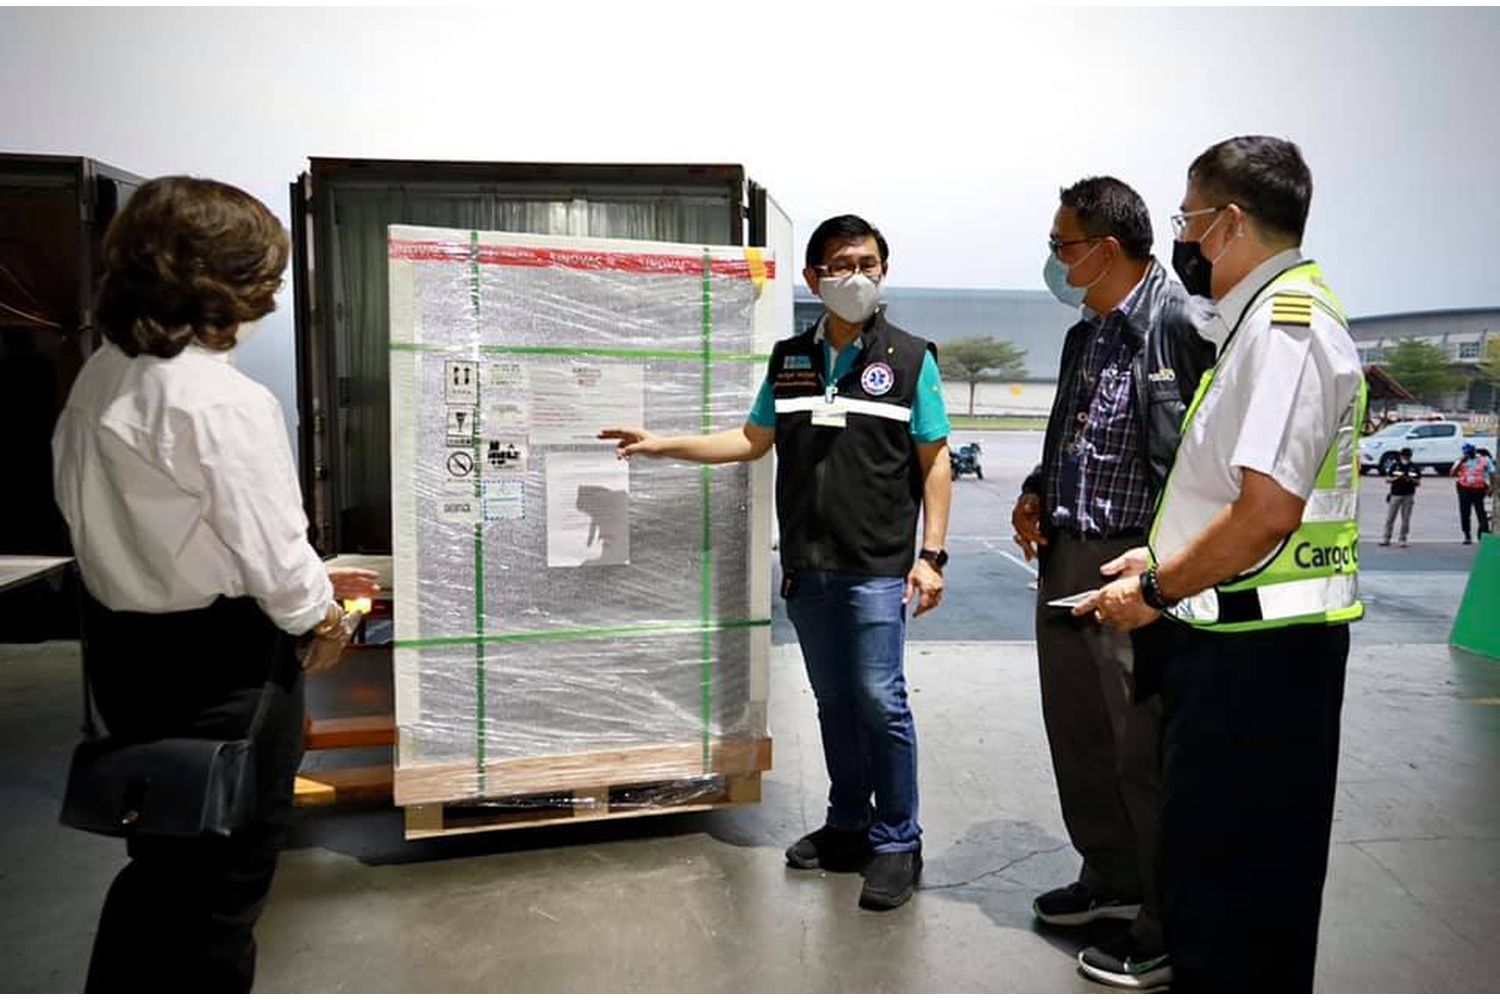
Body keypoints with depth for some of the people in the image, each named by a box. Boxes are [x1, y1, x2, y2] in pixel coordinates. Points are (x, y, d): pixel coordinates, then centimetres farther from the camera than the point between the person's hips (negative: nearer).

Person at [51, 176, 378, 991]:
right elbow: (268, 543, -21)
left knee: (164, 855, 26)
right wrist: (317, 613, -1)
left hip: (121, 641, 8)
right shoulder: (223, 401, -24)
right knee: (225, 873, 12)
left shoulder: (100, 378, 1)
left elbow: (84, 503, 6)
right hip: (219, 657, -8)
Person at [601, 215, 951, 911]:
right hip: (805, 565, 4)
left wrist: (931, 553, -8)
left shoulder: (909, 358, -1)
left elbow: (934, 462, -1)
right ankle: (848, 824, 28)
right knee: (833, 701, 13)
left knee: (879, 701, -5)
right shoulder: (789, 358, 11)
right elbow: (753, 440, 18)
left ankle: (897, 842, 11)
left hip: (877, 566, -4)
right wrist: (662, 445, 12)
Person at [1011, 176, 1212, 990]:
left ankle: (1170, 933, 19)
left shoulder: (1177, 325, -14)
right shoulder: (1085, 335, 14)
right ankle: (1112, 882, 38)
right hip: (1065, 562, 9)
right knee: (1078, 737, 19)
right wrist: (1037, 495, 9)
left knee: (1146, 755, 2)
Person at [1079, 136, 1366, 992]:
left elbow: (1267, 512, -25)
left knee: (1228, 890, 3)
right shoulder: (1274, 314, 15)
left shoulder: (1285, 322, -17)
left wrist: (1157, 590, -14)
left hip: (1257, 649, -10)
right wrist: (1169, 557, 18)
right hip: (1247, 638, 10)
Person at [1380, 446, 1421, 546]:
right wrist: (1396, 478, -15)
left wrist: (1411, 479, -15)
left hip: (1408, 496, 0)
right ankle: (1386, 538, 9)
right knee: (1389, 518, 1)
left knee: (1405, 519, 2)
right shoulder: (1395, 467, 4)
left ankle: (1403, 539, 9)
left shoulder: (1414, 468, 5)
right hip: (1395, 495, 0)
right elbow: (1387, 479, 3)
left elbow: (1418, 482, 5)